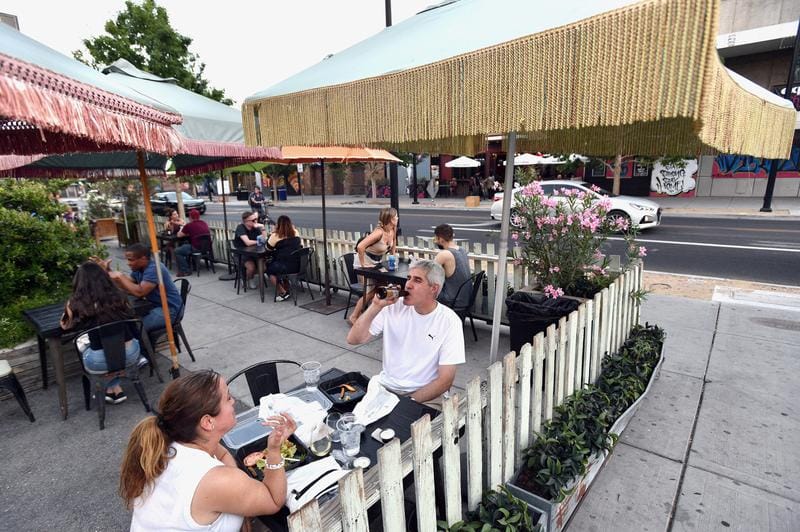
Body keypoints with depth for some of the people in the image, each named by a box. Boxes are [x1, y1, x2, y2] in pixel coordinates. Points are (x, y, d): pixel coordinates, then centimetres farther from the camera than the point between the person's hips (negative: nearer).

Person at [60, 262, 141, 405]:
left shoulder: (75, 304, -5)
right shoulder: (118, 297, 2)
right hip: (131, 353, 2)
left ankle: (113, 389, 27)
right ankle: (114, 388, 31)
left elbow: (64, 326, 15)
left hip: (101, 360, -2)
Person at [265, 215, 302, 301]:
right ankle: (286, 288, 26)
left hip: (286, 267, -6)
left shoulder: (275, 236, -8)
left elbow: (268, 248, 4)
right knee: (273, 264, 31)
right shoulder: (295, 233, 6)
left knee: (268, 268, 21)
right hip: (298, 266, 6)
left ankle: (283, 292, 14)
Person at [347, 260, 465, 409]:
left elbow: (446, 379, -10)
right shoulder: (394, 307, -3)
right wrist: (376, 306, -19)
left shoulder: (450, 321, -10)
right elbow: (353, 340, -8)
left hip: (427, 397, -3)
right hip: (385, 386, 3)